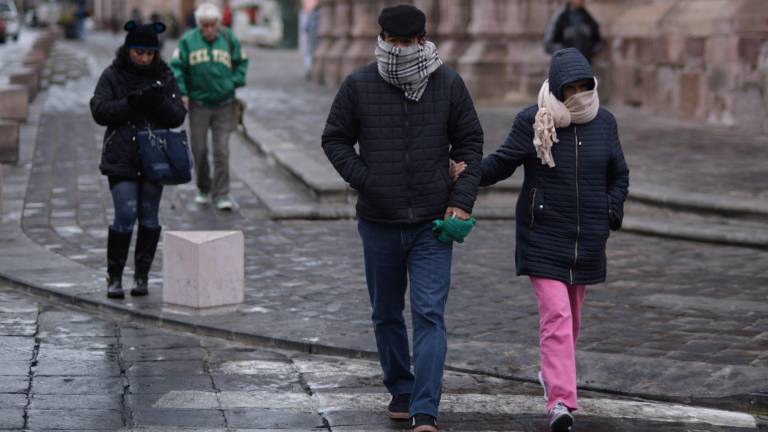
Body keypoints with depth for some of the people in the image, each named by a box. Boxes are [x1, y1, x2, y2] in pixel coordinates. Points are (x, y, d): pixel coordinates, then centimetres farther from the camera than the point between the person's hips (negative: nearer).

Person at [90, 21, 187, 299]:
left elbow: (178, 117, 1)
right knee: (125, 215, -10)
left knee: (149, 216, 5)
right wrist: (130, 103, -22)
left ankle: (142, 276, 16)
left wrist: (160, 103, -19)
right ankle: (114, 277, 1)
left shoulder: (164, 77, 5)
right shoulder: (112, 76, 0)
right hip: (121, 158, -2)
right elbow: (99, 111, -9)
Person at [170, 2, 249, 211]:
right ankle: (204, 190, 26)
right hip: (198, 105, 0)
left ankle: (221, 195, -1)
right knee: (199, 150, 7)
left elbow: (241, 63, 10)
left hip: (224, 105, 0)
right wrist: (181, 92, -10)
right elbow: (176, 67, -1)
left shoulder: (229, 39, 0)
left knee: (222, 151, -4)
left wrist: (234, 83, -4)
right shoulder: (188, 41, -3)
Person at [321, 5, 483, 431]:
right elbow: (334, 139, 7)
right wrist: (363, 180, -7)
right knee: (386, 315, 13)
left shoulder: (448, 84, 0)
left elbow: (470, 142, 7)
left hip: (432, 223, -1)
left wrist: (462, 199, -3)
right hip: (378, 223, 2)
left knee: (430, 315, -9)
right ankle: (400, 390, 31)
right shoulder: (359, 85, -2)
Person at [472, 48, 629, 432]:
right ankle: (561, 401, -19)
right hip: (543, 237, -4)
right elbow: (501, 163, -5)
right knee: (556, 315, -15)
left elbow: (619, 175, 15)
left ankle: (552, 374, 40)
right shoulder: (532, 122, -6)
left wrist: (611, 213, 2)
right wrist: (467, 174, -21)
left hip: (586, 239, 4)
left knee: (571, 315, 16)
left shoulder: (603, 122, 4)